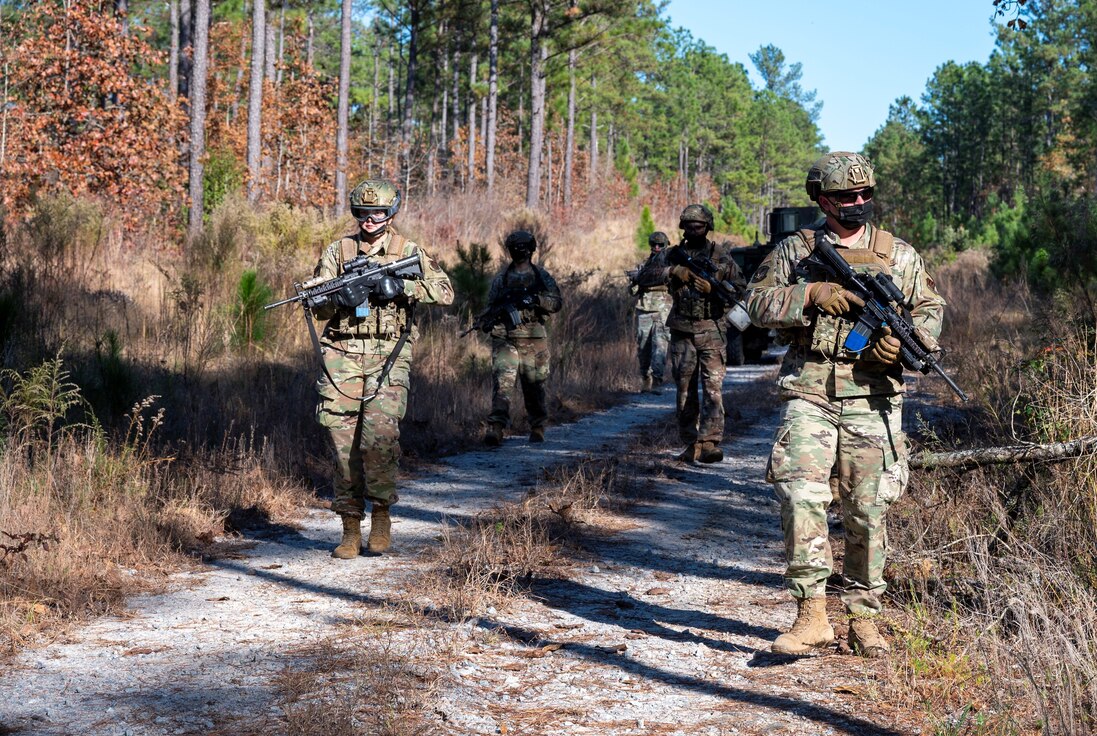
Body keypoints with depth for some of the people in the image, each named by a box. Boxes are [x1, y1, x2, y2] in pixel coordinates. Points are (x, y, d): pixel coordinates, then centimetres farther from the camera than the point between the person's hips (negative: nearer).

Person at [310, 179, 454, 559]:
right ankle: (351, 528, 9)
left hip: (388, 356, -2)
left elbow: (445, 291, -2)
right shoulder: (337, 251, 9)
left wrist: (402, 287, -14)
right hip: (342, 356, 2)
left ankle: (381, 512, 2)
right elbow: (319, 307, 7)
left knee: (379, 436, -18)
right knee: (344, 442, 0)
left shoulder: (408, 251, 6)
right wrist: (341, 299, -14)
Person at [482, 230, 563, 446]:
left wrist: (536, 299, -18)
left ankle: (537, 427, 25)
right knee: (502, 382, -14)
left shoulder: (542, 277, 8)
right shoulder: (501, 278, 12)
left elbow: (557, 303, 0)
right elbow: (491, 305, 15)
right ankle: (496, 428, -22)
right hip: (505, 340, 0)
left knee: (534, 386, 8)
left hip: (533, 341, 0)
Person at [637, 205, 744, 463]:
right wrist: (673, 272, -16)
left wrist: (713, 288, -16)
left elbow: (740, 289, 1)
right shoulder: (673, 255, 7)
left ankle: (709, 442, -18)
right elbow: (643, 277, -3)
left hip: (712, 330, -2)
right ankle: (691, 443, 14)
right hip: (682, 332, 3)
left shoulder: (721, 255, 4)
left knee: (713, 386, -13)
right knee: (685, 390, 7)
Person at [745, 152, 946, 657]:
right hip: (807, 393, -1)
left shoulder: (900, 255, 12)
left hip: (871, 400, 1)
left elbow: (930, 310, 13)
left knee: (867, 511, 4)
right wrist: (812, 295, -14)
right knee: (801, 497, -15)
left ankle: (863, 618, 15)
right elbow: (758, 303, 1)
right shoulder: (794, 250, 9)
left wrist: (904, 339, -8)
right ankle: (811, 615, -10)